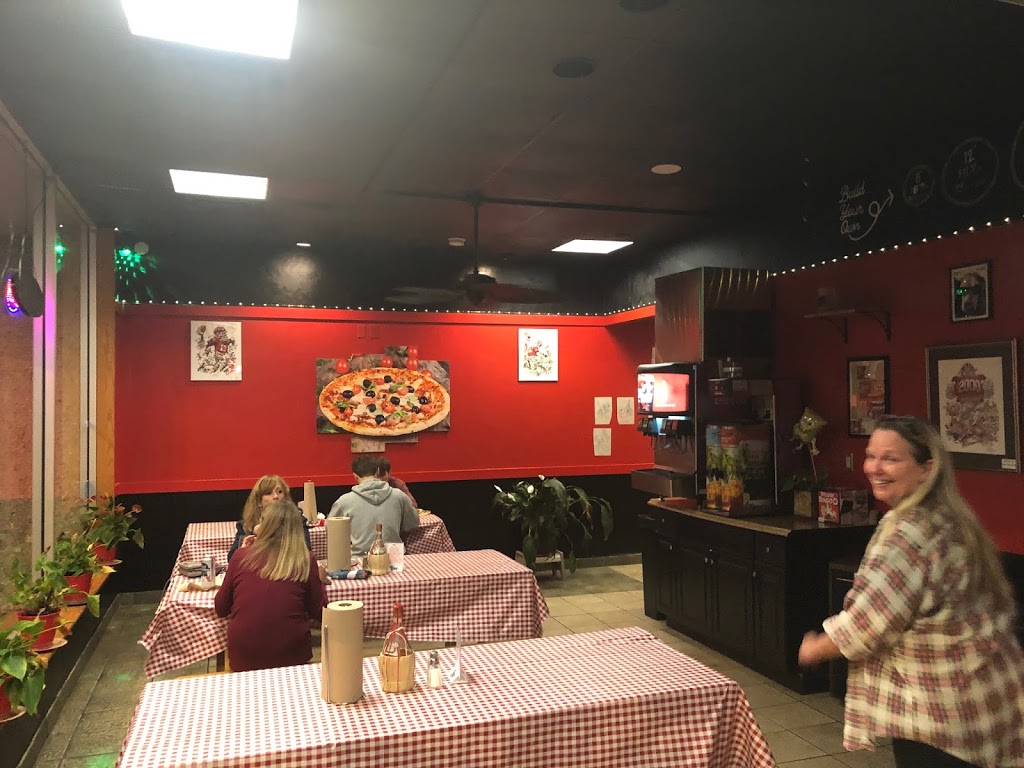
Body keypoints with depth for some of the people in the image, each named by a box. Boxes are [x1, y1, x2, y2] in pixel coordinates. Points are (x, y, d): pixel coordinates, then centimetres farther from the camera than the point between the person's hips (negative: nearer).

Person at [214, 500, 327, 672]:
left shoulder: (242, 557, -3)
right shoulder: (306, 561, -5)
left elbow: (220, 609, 10)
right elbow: (317, 613, 2)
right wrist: (319, 581, 20)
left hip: (242, 660, 2)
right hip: (292, 658, -1)